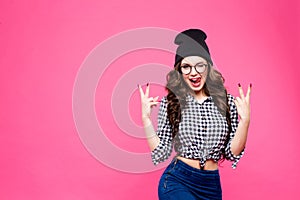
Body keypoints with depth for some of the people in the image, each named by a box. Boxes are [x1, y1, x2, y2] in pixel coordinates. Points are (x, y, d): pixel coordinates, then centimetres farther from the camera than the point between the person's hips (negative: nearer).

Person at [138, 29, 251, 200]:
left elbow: (232, 153, 0)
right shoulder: (170, 102, -3)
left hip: (212, 185, 3)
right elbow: (160, 154, -3)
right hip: (177, 182, -2)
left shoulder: (227, 102, 0)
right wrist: (146, 118, -10)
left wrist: (245, 120, -12)